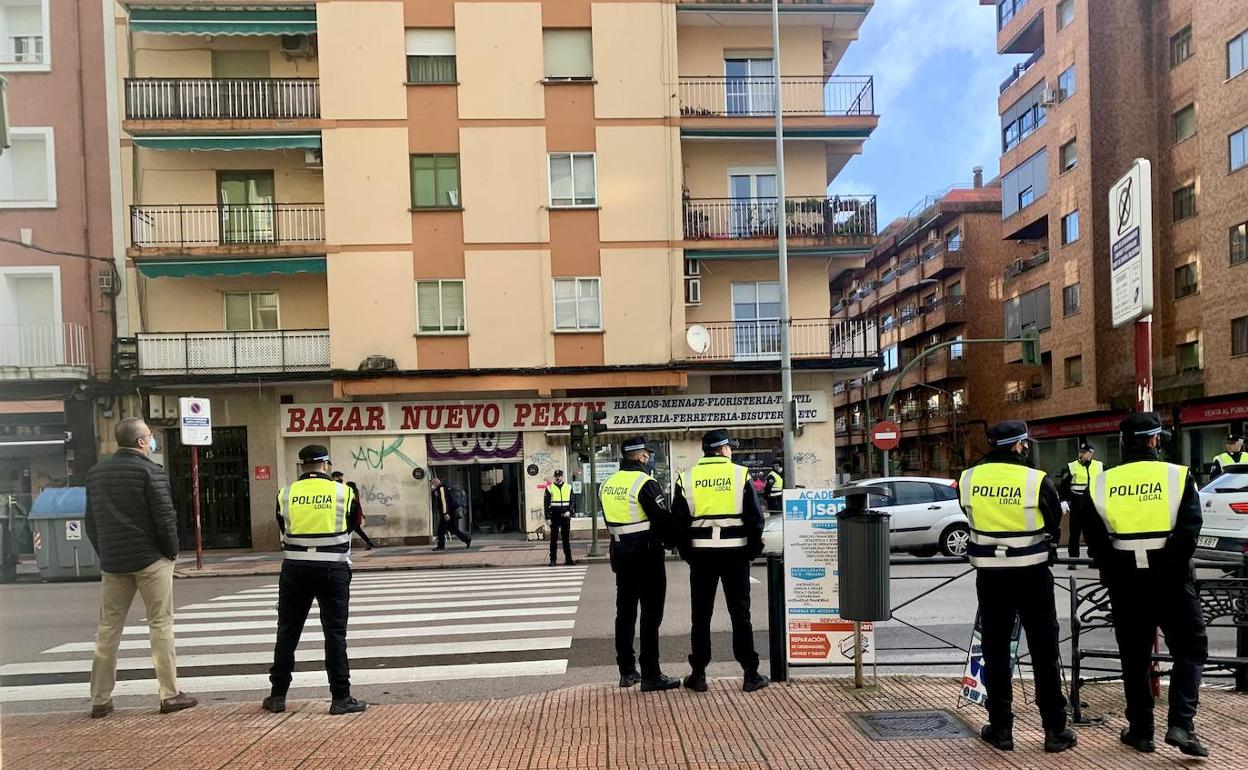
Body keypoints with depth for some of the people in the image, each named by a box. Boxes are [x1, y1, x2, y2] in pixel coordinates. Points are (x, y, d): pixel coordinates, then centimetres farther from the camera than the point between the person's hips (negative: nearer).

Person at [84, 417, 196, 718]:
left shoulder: (95, 473, 9)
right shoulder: (149, 471, -11)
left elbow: (90, 521, 13)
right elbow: (165, 516, -15)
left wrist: (105, 553, 17)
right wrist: (172, 551, -3)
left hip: (112, 562, 6)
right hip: (150, 559, -6)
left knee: (108, 629, 12)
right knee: (160, 626, 1)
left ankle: (100, 700, 16)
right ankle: (170, 695, 3)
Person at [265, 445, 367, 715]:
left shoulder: (286, 494, -1)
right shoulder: (343, 492, -4)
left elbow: (282, 531, 10)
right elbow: (352, 527, 10)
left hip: (295, 568, 2)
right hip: (333, 569, -2)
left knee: (287, 632, 13)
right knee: (335, 633, 3)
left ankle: (277, 695, 20)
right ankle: (340, 698, 5)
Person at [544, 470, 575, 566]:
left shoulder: (568, 487, 8)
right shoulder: (550, 488, 1)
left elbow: (572, 502, 9)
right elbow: (546, 504, -1)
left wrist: (569, 511, -10)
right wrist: (547, 518, -8)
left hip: (565, 516, 2)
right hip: (554, 517, -2)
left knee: (567, 538, 7)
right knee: (554, 539, 1)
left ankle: (568, 559, 13)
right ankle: (552, 560, 6)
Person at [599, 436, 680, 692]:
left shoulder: (608, 484, 8)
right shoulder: (645, 483, -16)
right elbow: (663, 519, -16)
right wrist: (670, 542, 1)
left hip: (620, 554, 8)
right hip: (647, 555, -7)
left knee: (625, 611, 14)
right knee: (651, 614, -2)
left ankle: (627, 671, 22)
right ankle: (650, 675, -1)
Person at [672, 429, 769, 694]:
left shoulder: (688, 478, 2)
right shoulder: (740, 474, -4)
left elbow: (678, 520, 1)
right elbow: (756, 517, -5)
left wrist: (687, 552, 9)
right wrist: (753, 549, 4)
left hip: (701, 553, 1)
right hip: (735, 552, -1)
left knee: (701, 615, 9)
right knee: (740, 614, 6)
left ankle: (698, 675, 12)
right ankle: (751, 674, 10)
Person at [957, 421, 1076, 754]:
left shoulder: (968, 479, -5)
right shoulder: (1037, 480, -13)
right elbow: (1054, 524, 1)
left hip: (990, 575, 2)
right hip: (1031, 574, -2)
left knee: (996, 650, 11)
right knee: (1044, 651, 10)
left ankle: (1000, 729, 16)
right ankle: (1055, 730, 17)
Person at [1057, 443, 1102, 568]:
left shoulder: (1100, 466, 6)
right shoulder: (1071, 467, -2)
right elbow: (1062, 486, -2)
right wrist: (1063, 501, -13)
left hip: (1094, 507, 2)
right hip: (1076, 507, -2)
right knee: (1074, 533, 1)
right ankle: (1073, 560, 6)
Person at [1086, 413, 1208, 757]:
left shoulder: (1103, 483, -1)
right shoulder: (1179, 476, -7)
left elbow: (1095, 539, 0)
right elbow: (1188, 532, -13)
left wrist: (1113, 575, 8)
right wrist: (1171, 569, -6)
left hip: (1125, 583, 2)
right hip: (1171, 580, -2)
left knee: (1134, 657, 13)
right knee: (1190, 651, 13)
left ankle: (1140, 731, 19)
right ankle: (1181, 724, 1)